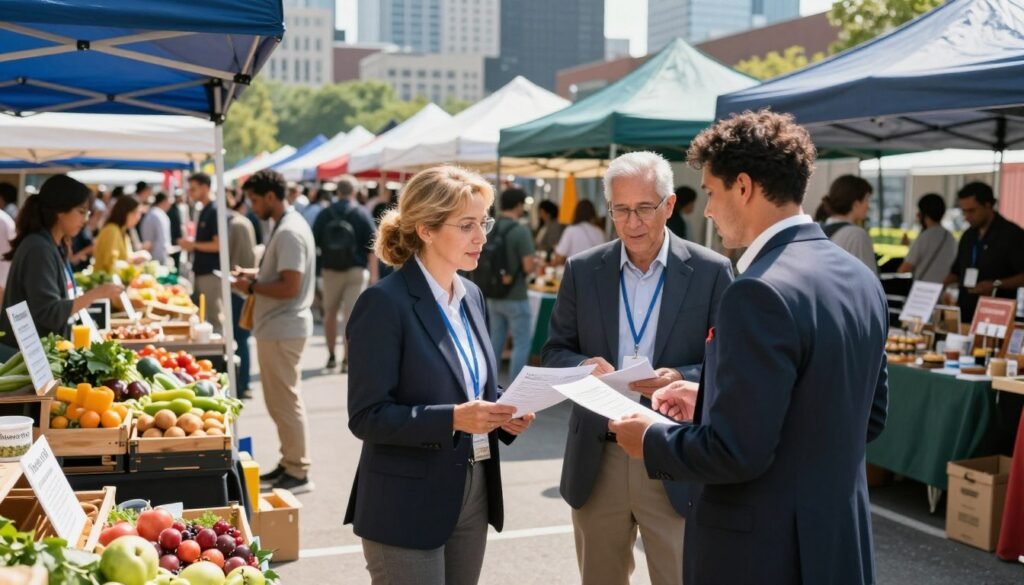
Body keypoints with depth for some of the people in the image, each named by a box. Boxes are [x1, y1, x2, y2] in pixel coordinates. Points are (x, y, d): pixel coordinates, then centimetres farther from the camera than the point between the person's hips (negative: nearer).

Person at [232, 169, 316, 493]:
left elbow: (289, 287, -24)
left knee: (285, 401, -4)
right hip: (279, 327, 11)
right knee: (282, 400, 16)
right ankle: (290, 464, 25)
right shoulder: (287, 225, 14)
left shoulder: (289, 232, -19)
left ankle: (298, 472, 4)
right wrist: (254, 274, 11)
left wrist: (251, 287, -13)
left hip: (282, 330, -11)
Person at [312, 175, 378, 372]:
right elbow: (372, 246, -7)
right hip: (356, 269, -2)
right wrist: (373, 273, -1)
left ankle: (331, 356, 20)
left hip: (330, 269, 2)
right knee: (352, 315, 0)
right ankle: (347, 359, -3)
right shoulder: (362, 214, -5)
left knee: (330, 312, 17)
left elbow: (314, 243, 3)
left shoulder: (324, 214, -1)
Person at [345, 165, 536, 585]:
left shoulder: (472, 296, 8)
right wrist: (452, 419, -29)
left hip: (472, 495, 7)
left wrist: (503, 414, -4)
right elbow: (366, 416, -18)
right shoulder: (384, 303, -16)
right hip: (407, 506, -7)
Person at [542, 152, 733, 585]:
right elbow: (554, 352, 8)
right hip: (596, 461, 3)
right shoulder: (582, 270, 3)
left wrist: (683, 380, -22)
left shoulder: (711, 272, -4)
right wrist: (584, 366, -15)